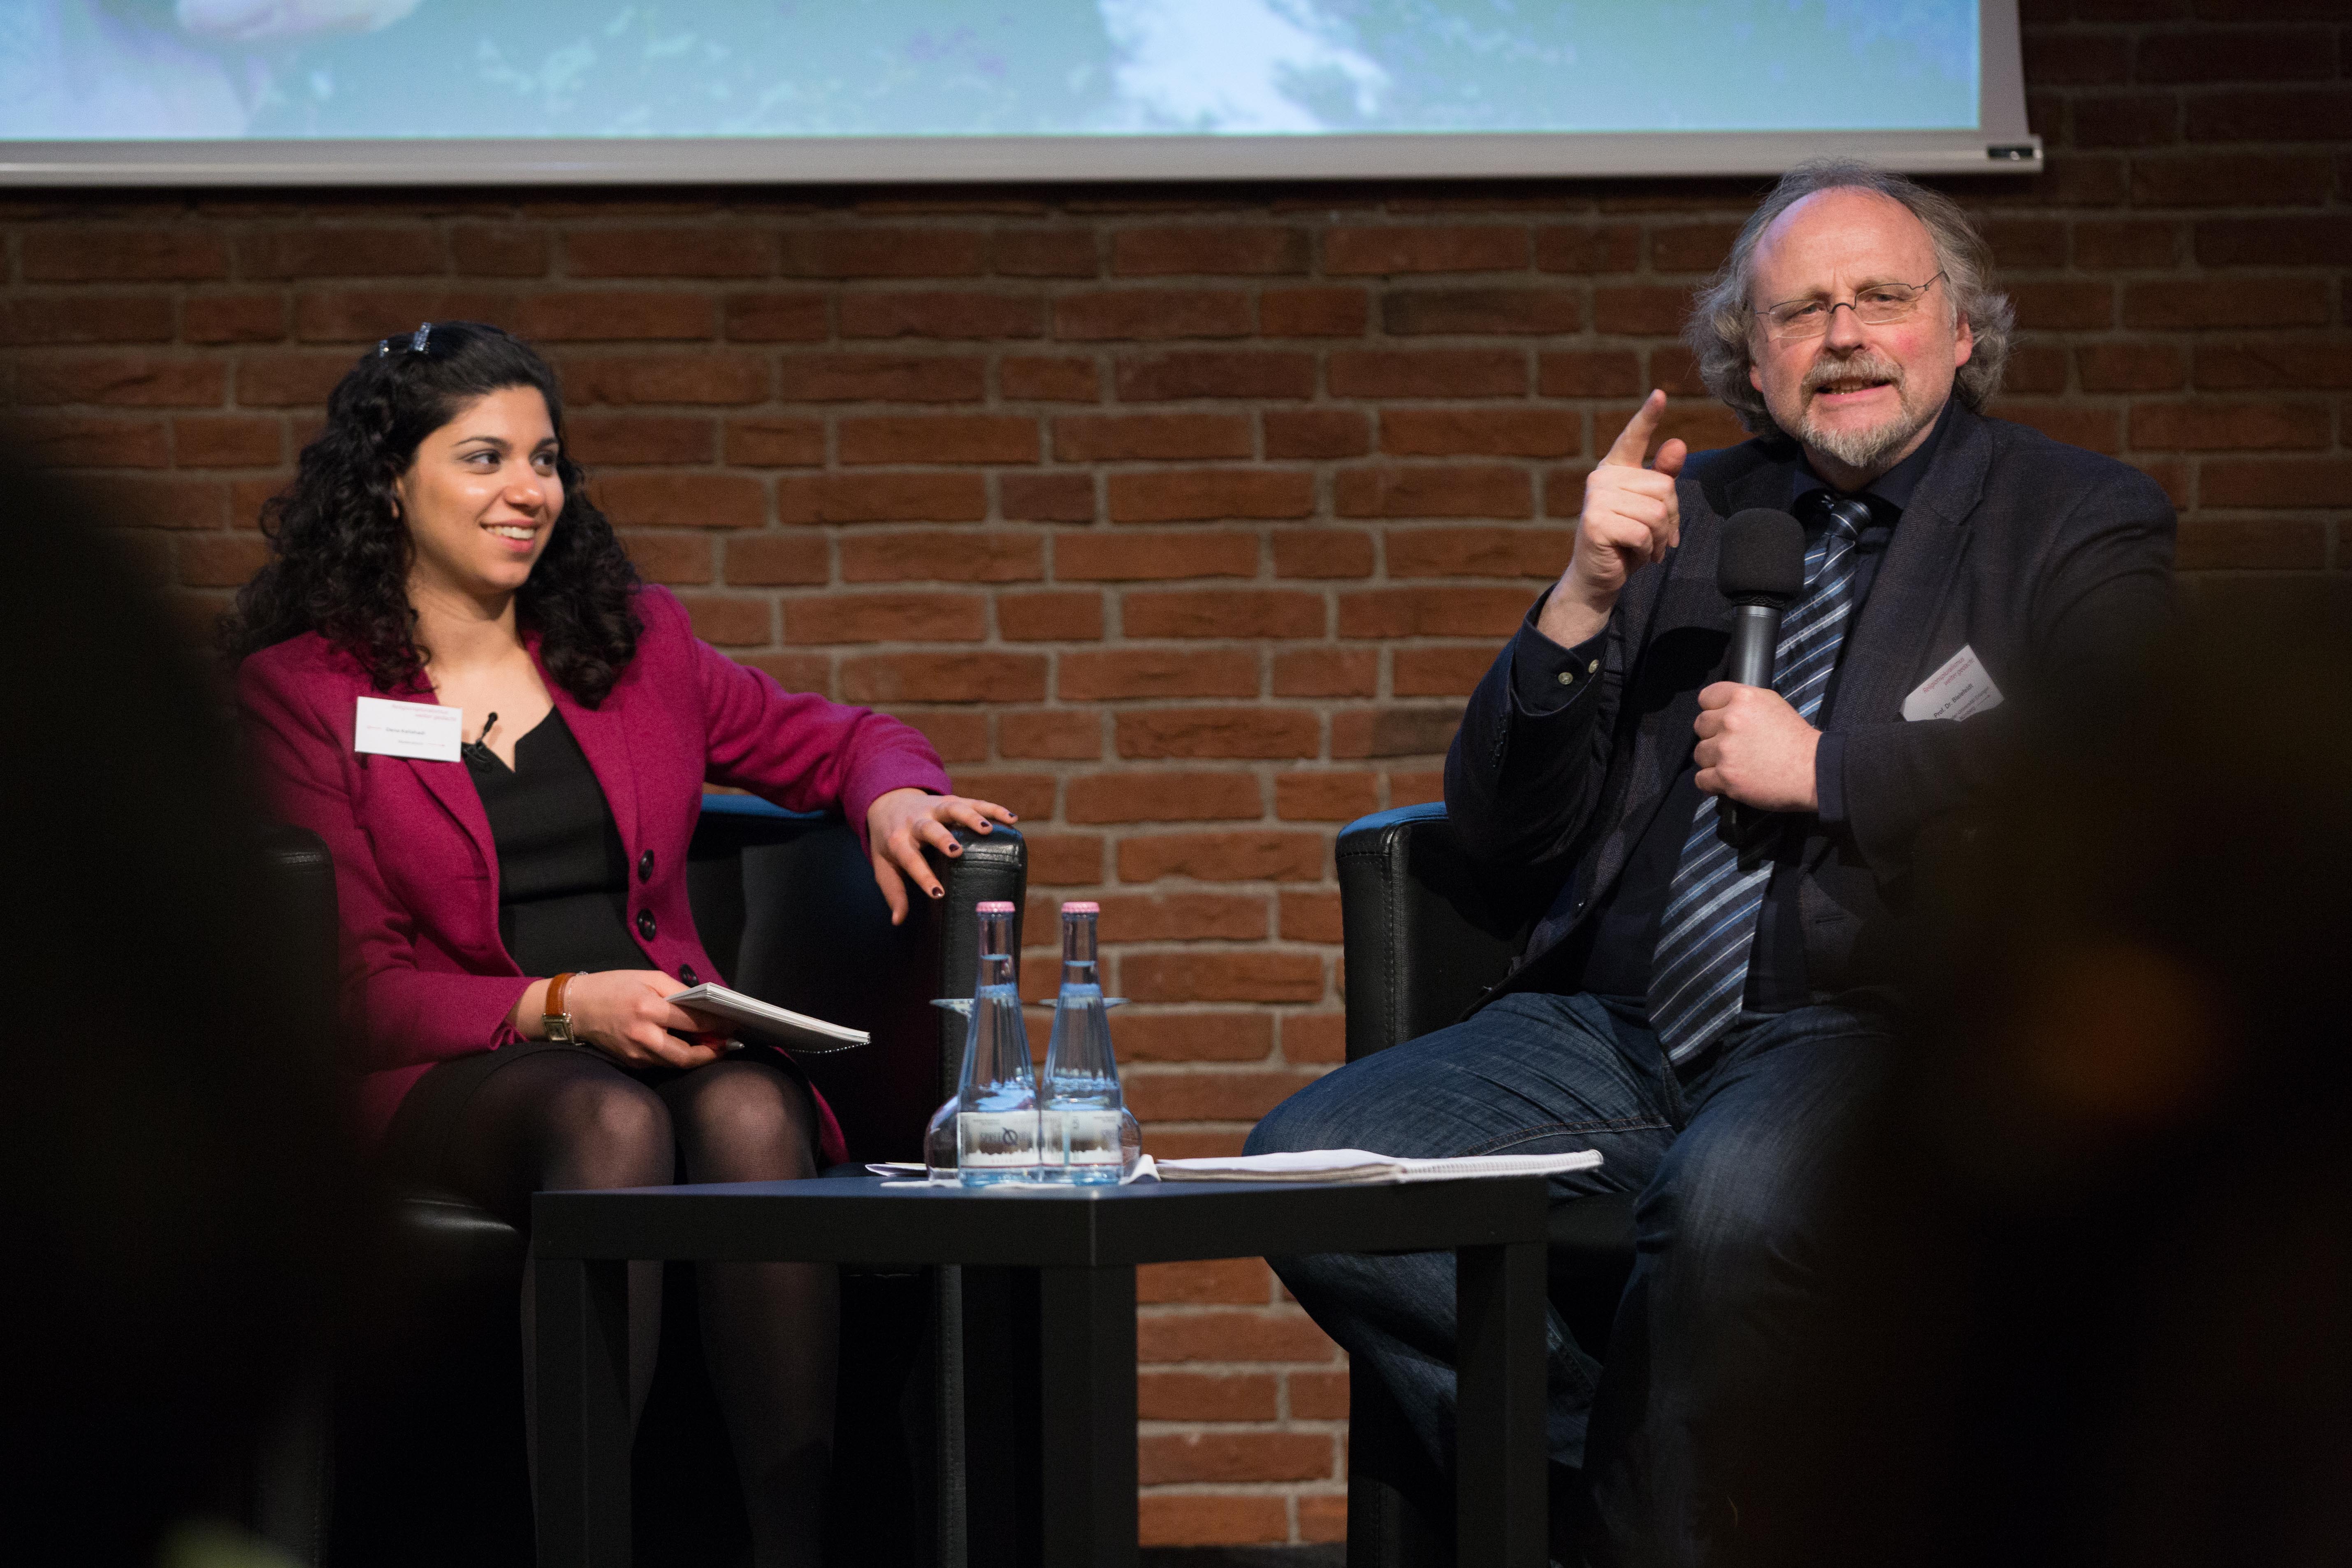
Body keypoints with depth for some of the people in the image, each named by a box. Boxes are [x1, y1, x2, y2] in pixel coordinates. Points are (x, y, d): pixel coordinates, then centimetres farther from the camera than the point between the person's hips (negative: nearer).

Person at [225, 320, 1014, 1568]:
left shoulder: (630, 642, 17)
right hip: (442, 1087, -3)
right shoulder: (304, 688, 5)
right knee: (612, 1125, -37)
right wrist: (564, 1007, -17)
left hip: (674, 1046, 3)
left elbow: (837, 739, 26)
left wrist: (892, 797, 0)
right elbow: (361, 987, -1)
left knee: (754, 1111, -33)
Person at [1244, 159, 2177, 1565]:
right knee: (1310, 1160, -16)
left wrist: (1824, 770, -9)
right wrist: (1583, 602, -1)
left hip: (1873, 1031, -5)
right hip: (1618, 1029, 5)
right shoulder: (1690, 513, 19)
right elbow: (1505, 834, 15)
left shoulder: (2083, 524, 7)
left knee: (1733, 1193, -37)